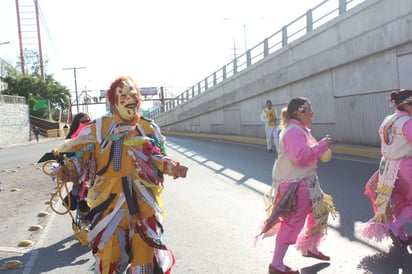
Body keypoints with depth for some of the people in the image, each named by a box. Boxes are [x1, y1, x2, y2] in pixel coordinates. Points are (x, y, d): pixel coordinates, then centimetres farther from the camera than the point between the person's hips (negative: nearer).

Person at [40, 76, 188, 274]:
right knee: (109, 249, 0)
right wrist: (71, 169, -18)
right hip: (110, 198, -2)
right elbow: (82, 153, 0)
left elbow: (157, 159, 12)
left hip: (143, 199, 2)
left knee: (146, 247, 10)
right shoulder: (99, 127, 1)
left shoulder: (148, 128, 9)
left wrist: (172, 167, -5)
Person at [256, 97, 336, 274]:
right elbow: (301, 157, -31)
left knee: (320, 211, 20)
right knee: (292, 223, -5)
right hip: (294, 185, -11)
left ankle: (310, 248, 39)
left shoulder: (300, 129, 14)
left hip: (305, 183, 11)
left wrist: (321, 147, 8)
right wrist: (322, 145, -21)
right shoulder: (293, 131, -21)